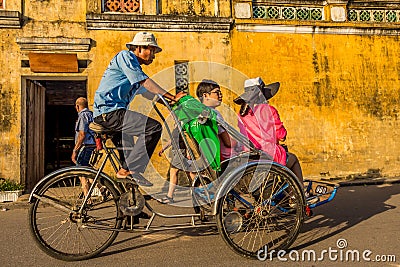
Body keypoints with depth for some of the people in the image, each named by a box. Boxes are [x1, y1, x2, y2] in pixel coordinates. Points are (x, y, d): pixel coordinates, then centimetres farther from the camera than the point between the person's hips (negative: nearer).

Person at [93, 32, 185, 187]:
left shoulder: (135, 68, 25)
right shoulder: (126, 55, -4)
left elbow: (147, 92, 25)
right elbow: (145, 82, -14)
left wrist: (170, 102, 16)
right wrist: (171, 96, -13)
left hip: (108, 113, 11)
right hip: (109, 111, -11)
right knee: (154, 127, -21)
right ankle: (128, 170, -17)